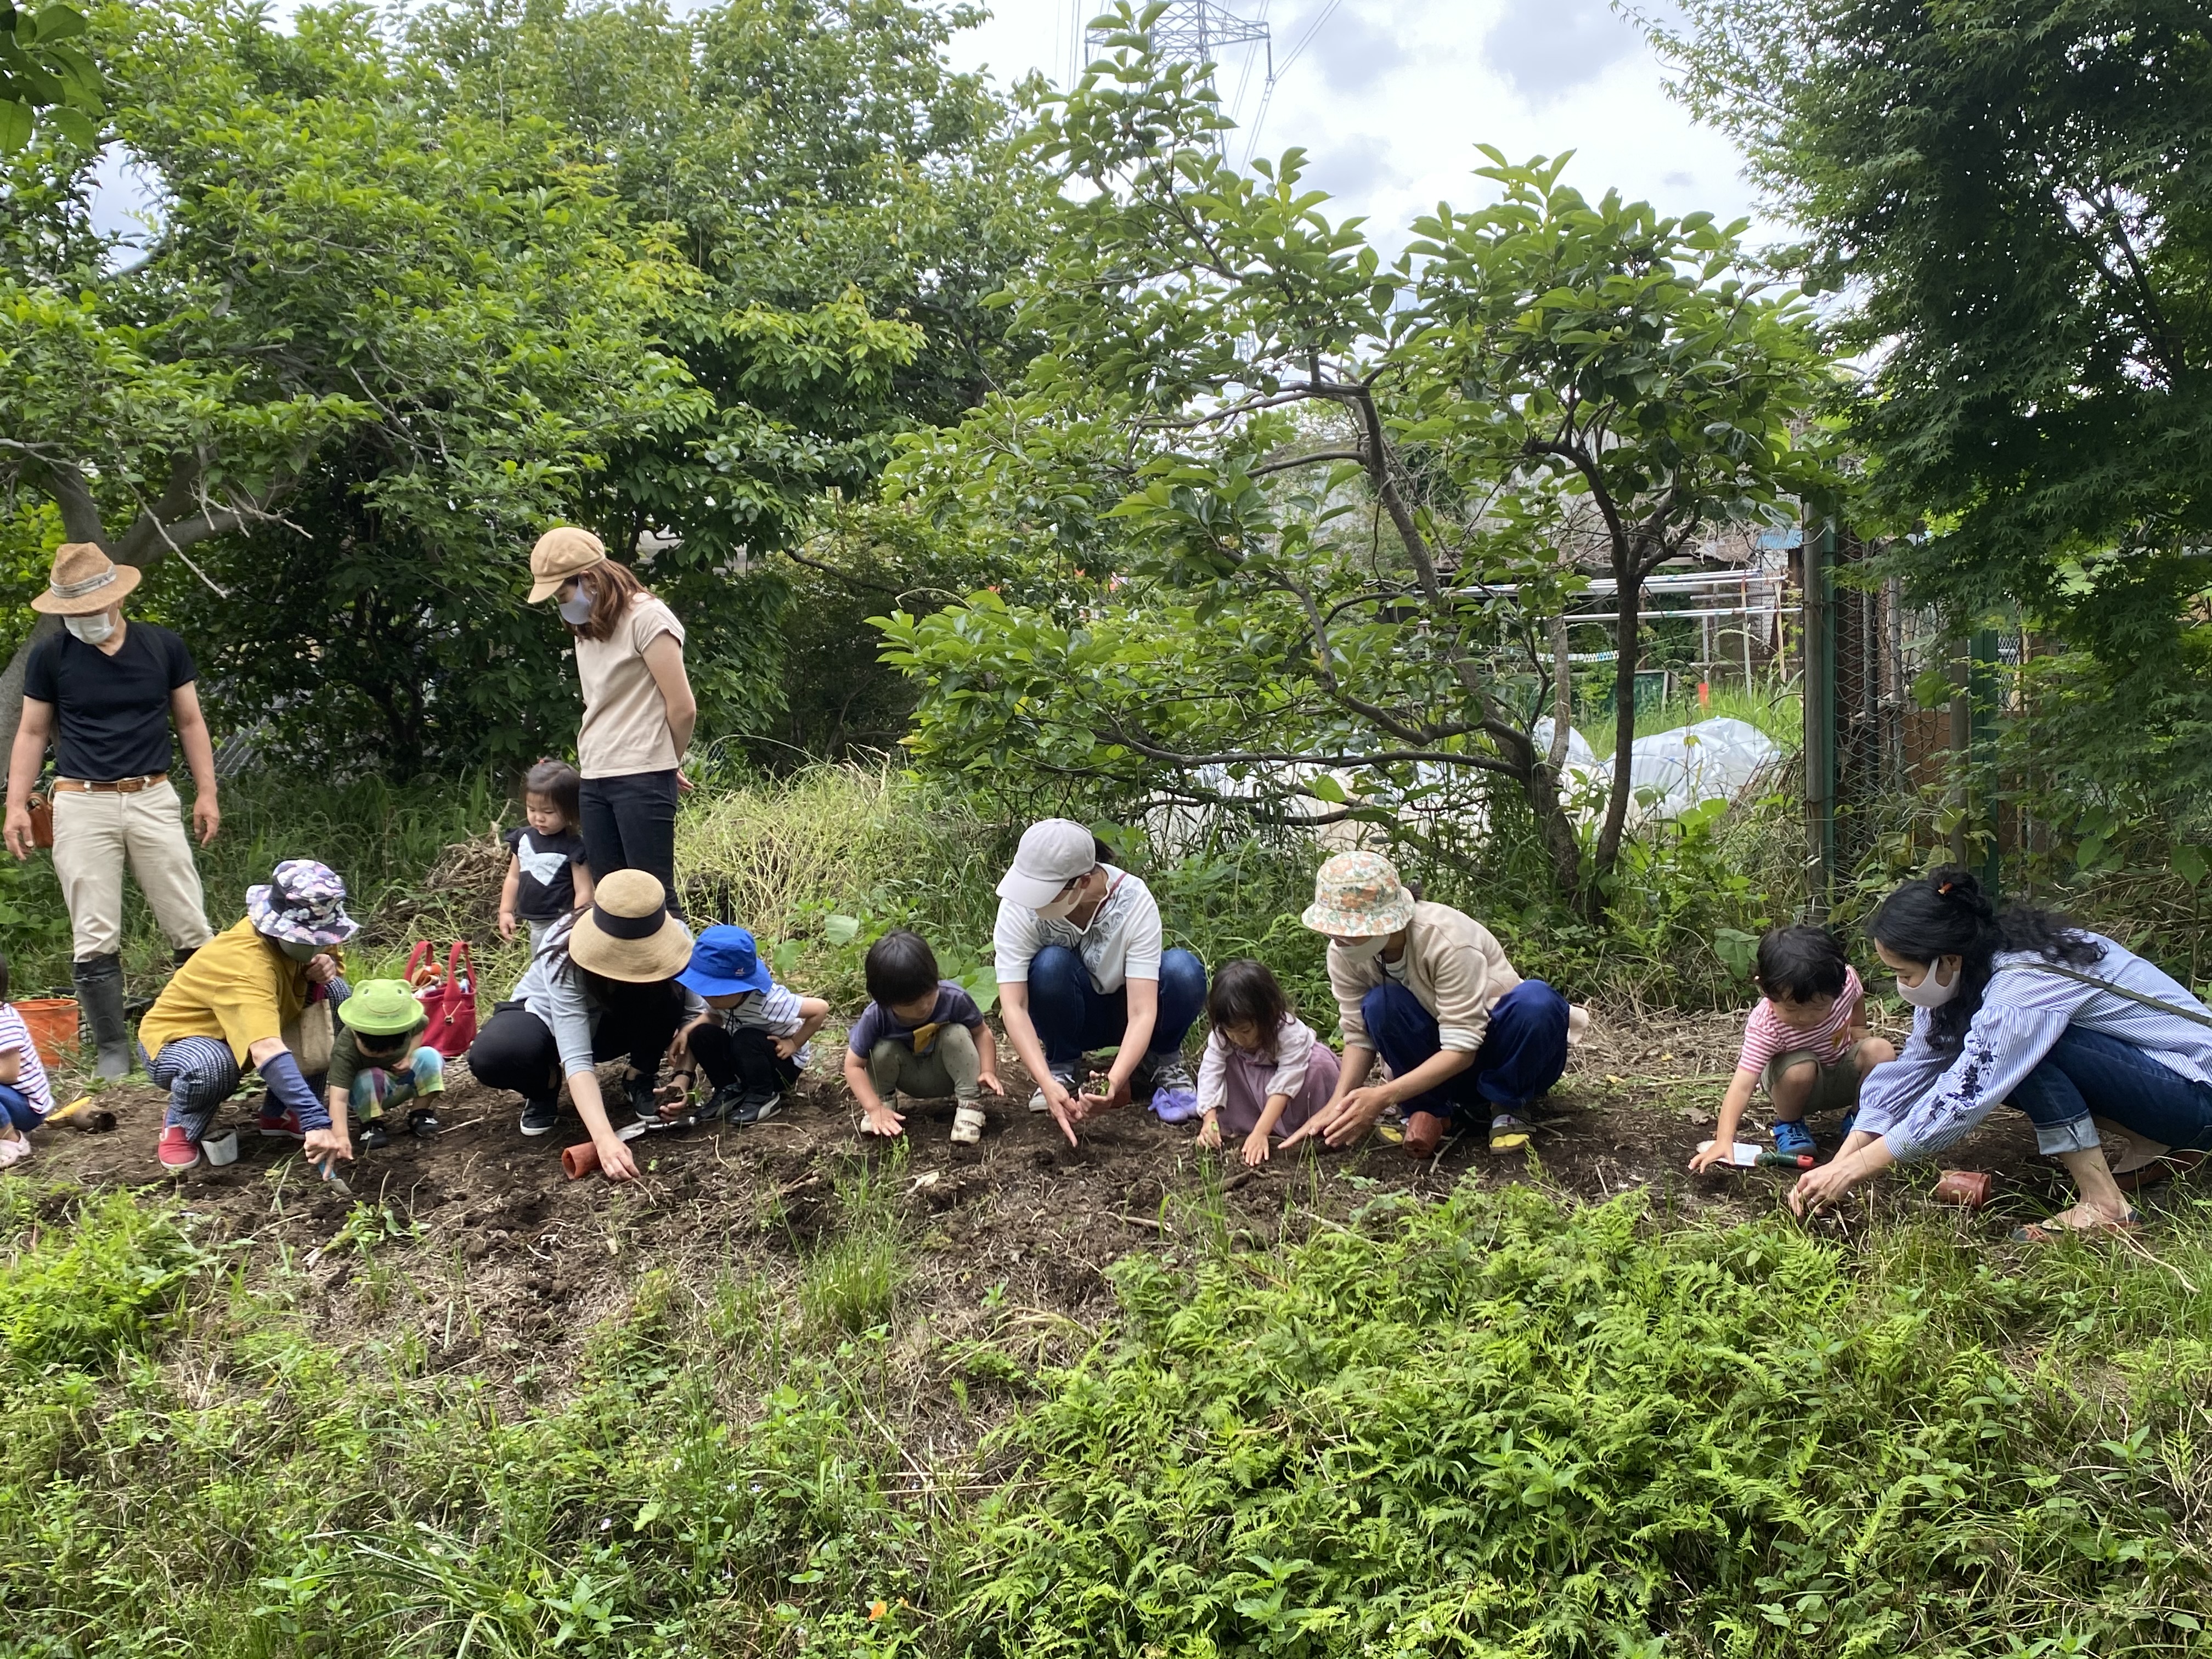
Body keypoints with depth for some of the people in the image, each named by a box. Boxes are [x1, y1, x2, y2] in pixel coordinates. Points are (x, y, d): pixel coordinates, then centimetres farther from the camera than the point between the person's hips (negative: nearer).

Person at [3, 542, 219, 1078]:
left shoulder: (164, 646, 4)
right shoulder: (50, 656, 3)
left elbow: (190, 722, 10)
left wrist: (207, 792, 4)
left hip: (153, 799, 1)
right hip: (82, 806, 0)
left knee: (191, 928, 1)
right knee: (94, 939, 0)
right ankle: (112, 1052, 8)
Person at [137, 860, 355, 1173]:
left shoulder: (300, 936, -15)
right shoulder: (245, 963, -38)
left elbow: (335, 964, 6)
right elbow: (267, 1051, -51)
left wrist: (327, 967, -21)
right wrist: (318, 1122, -60)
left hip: (246, 1031, 7)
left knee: (335, 993, -13)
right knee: (213, 1067, -42)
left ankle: (280, 1113, 1)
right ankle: (180, 1125, -4)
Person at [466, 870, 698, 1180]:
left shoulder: (673, 938, -28)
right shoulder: (566, 959, -37)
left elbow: (694, 1012, -22)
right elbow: (576, 1059, -43)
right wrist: (604, 1138, -54)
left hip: (615, 1024, 2)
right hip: (548, 1019, -2)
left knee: (668, 993, -33)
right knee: (492, 1056, -36)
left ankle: (641, 1078, -6)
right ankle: (547, 1086, -1)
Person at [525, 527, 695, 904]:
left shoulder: (647, 618, -9)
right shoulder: (587, 629, 16)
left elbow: (682, 707, -11)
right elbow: (601, 707, 14)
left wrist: (670, 764, 3)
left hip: (641, 778, -8)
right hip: (594, 779, 8)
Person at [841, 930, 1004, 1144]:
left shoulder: (954, 999, -30)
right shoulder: (875, 1017, -29)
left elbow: (981, 1032, -13)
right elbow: (854, 1065, -21)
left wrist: (988, 1071, -29)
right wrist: (875, 1109, -31)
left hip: (946, 1074, 0)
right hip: (910, 1080, 1)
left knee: (957, 1035, -29)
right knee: (882, 1050, -28)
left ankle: (970, 1105, -16)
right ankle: (884, 1102, 0)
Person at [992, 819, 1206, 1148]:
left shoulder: (1134, 902, -30)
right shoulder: (1019, 907, -28)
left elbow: (1143, 1013, -34)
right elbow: (1013, 1006, -31)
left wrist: (1114, 1083, -49)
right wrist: (1048, 1083, -44)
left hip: (1124, 1009, 0)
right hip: (1069, 1016, 0)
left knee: (1184, 970, -32)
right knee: (1051, 964, -34)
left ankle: (1162, 1064, -3)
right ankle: (1063, 1069, -7)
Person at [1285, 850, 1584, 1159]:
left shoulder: (1447, 939, -31)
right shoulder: (1344, 954, -16)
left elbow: (1462, 1048, -30)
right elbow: (1359, 1036, -10)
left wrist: (1382, 1096, -39)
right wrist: (1338, 1103, -28)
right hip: (1440, 1064, 3)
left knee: (1535, 1000, -36)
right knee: (1379, 1006, -27)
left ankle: (1506, 1106, -11)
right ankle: (1430, 1111, -10)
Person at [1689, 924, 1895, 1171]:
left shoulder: (1847, 980, -26)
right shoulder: (1764, 1027, -36)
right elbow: (1742, 1084, -43)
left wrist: (1859, 1030, -6)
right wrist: (1724, 1140, -54)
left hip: (1845, 1076, 4)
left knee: (1881, 1052, -25)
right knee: (1800, 1069, -37)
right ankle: (1789, 1123, -4)